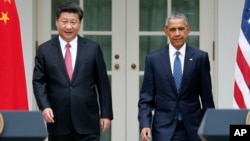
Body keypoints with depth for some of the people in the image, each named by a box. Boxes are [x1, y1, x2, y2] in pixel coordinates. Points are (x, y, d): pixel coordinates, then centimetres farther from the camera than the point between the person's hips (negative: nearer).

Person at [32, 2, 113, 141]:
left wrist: (106, 114, 2)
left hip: (87, 120, 0)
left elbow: (103, 83, 5)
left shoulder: (93, 48, 5)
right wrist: (45, 106, -14)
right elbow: (39, 82, 2)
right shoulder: (45, 50, 5)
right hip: (58, 121, 1)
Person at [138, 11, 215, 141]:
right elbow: (146, 98, 2)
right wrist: (145, 124, -11)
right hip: (164, 128, -1)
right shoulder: (153, 59, 2)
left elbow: (206, 96, 5)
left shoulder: (200, 57, 2)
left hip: (192, 127, 1)